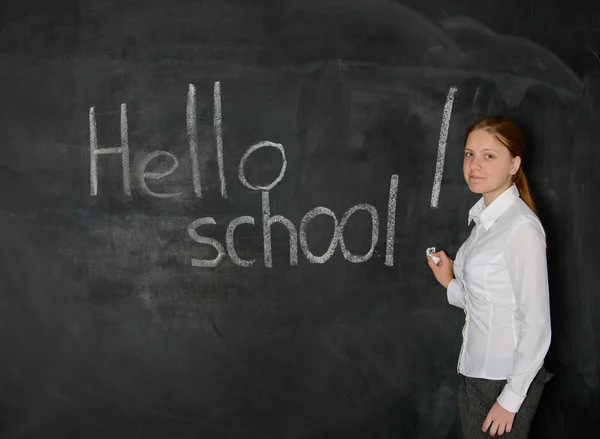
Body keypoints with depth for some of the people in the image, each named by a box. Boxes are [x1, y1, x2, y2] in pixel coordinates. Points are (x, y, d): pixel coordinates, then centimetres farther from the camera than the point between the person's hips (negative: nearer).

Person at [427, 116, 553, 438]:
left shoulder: (522, 227, -18)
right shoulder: (483, 218, 5)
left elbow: (537, 324, -18)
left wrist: (511, 399, -15)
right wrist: (450, 283, -1)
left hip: (507, 377, -7)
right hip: (474, 370, 7)